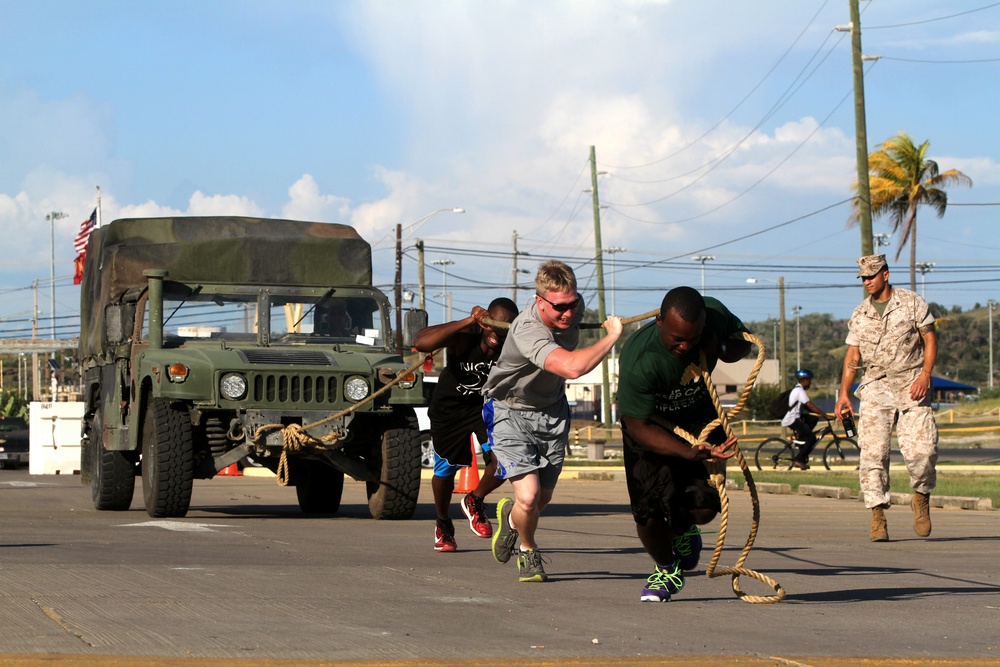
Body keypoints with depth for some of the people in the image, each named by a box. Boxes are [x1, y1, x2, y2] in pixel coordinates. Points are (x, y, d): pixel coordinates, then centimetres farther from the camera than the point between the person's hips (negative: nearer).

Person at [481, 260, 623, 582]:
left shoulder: (574, 307, -12)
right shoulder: (529, 331, -37)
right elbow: (573, 367, -53)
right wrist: (611, 336, -41)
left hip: (552, 410, 7)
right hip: (511, 411, -6)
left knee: (543, 497, 11)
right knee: (528, 496, -19)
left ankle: (510, 515, 48)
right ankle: (528, 551, 14)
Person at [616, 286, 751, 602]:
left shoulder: (714, 314, -24)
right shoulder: (638, 360, -37)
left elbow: (743, 340, 0)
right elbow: (638, 426, -27)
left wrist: (721, 350, -25)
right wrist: (691, 452, -40)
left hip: (699, 415, 3)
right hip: (650, 423, -3)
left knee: (704, 507, -13)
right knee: (649, 512, -14)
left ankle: (684, 527, 27)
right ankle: (666, 569, 21)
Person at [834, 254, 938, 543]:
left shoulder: (912, 303, 3)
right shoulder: (859, 315, 12)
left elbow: (930, 339, 1)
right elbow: (852, 356, 13)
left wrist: (925, 375, -12)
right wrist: (843, 393, 3)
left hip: (912, 386, -2)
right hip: (875, 387, 2)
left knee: (921, 449, -12)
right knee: (873, 451, -11)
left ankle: (921, 497, 16)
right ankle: (878, 514, -8)